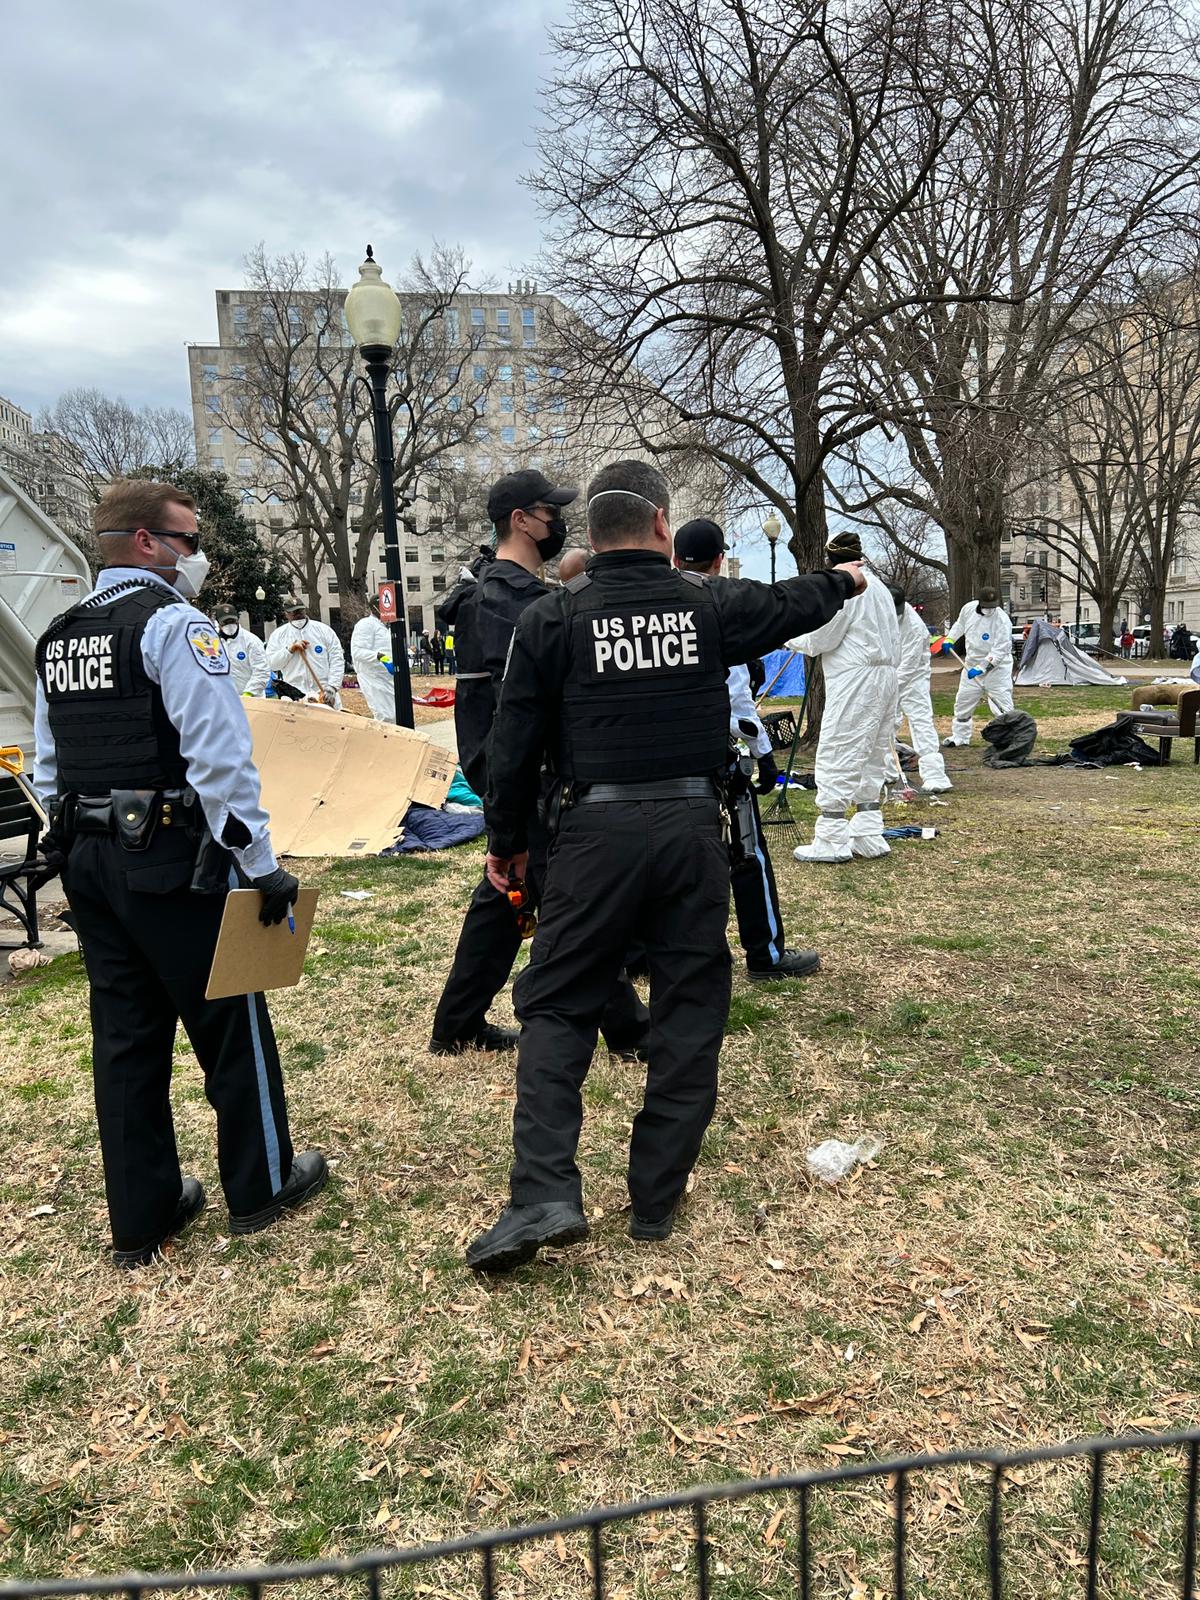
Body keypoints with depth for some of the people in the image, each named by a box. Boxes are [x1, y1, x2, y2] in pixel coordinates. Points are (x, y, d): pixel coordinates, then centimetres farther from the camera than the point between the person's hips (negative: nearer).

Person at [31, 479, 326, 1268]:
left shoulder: (58, 637, 13)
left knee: (126, 1035, 13)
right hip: (174, 859, -8)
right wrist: (262, 865, -17)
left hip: (88, 860, 8)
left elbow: (49, 768, 16)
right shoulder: (174, 622, -12)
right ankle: (261, 1184, 24)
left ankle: (142, 1217, 25)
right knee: (229, 1022, 8)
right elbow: (220, 757, -21)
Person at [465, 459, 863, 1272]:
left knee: (557, 1004, 9)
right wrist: (845, 581, 46)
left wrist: (507, 840, 13)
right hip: (692, 826, 2)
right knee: (690, 1007, 12)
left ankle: (545, 1195, -2)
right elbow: (787, 604, 24)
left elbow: (517, 742, 0)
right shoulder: (709, 604, 4)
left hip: (598, 831, -1)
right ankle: (657, 1198, 19)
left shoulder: (552, 618, -1)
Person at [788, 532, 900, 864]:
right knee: (871, 759, 12)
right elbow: (893, 638, 20)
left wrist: (792, 639, 6)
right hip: (885, 675, 9)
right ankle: (868, 837, 15)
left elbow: (821, 640, -9)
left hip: (855, 680, -9)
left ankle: (831, 841, -4)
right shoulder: (879, 586, 18)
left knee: (836, 757, -5)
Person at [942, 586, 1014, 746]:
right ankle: (959, 736, 27)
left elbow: (1000, 651, -26)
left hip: (996, 667, -6)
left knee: (1002, 704, -12)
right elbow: (959, 624, 18)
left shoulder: (1002, 620, -23)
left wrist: (981, 668, -30)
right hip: (972, 664, 6)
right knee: (963, 701, 13)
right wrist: (950, 639, 10)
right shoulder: (968, 608, -6)